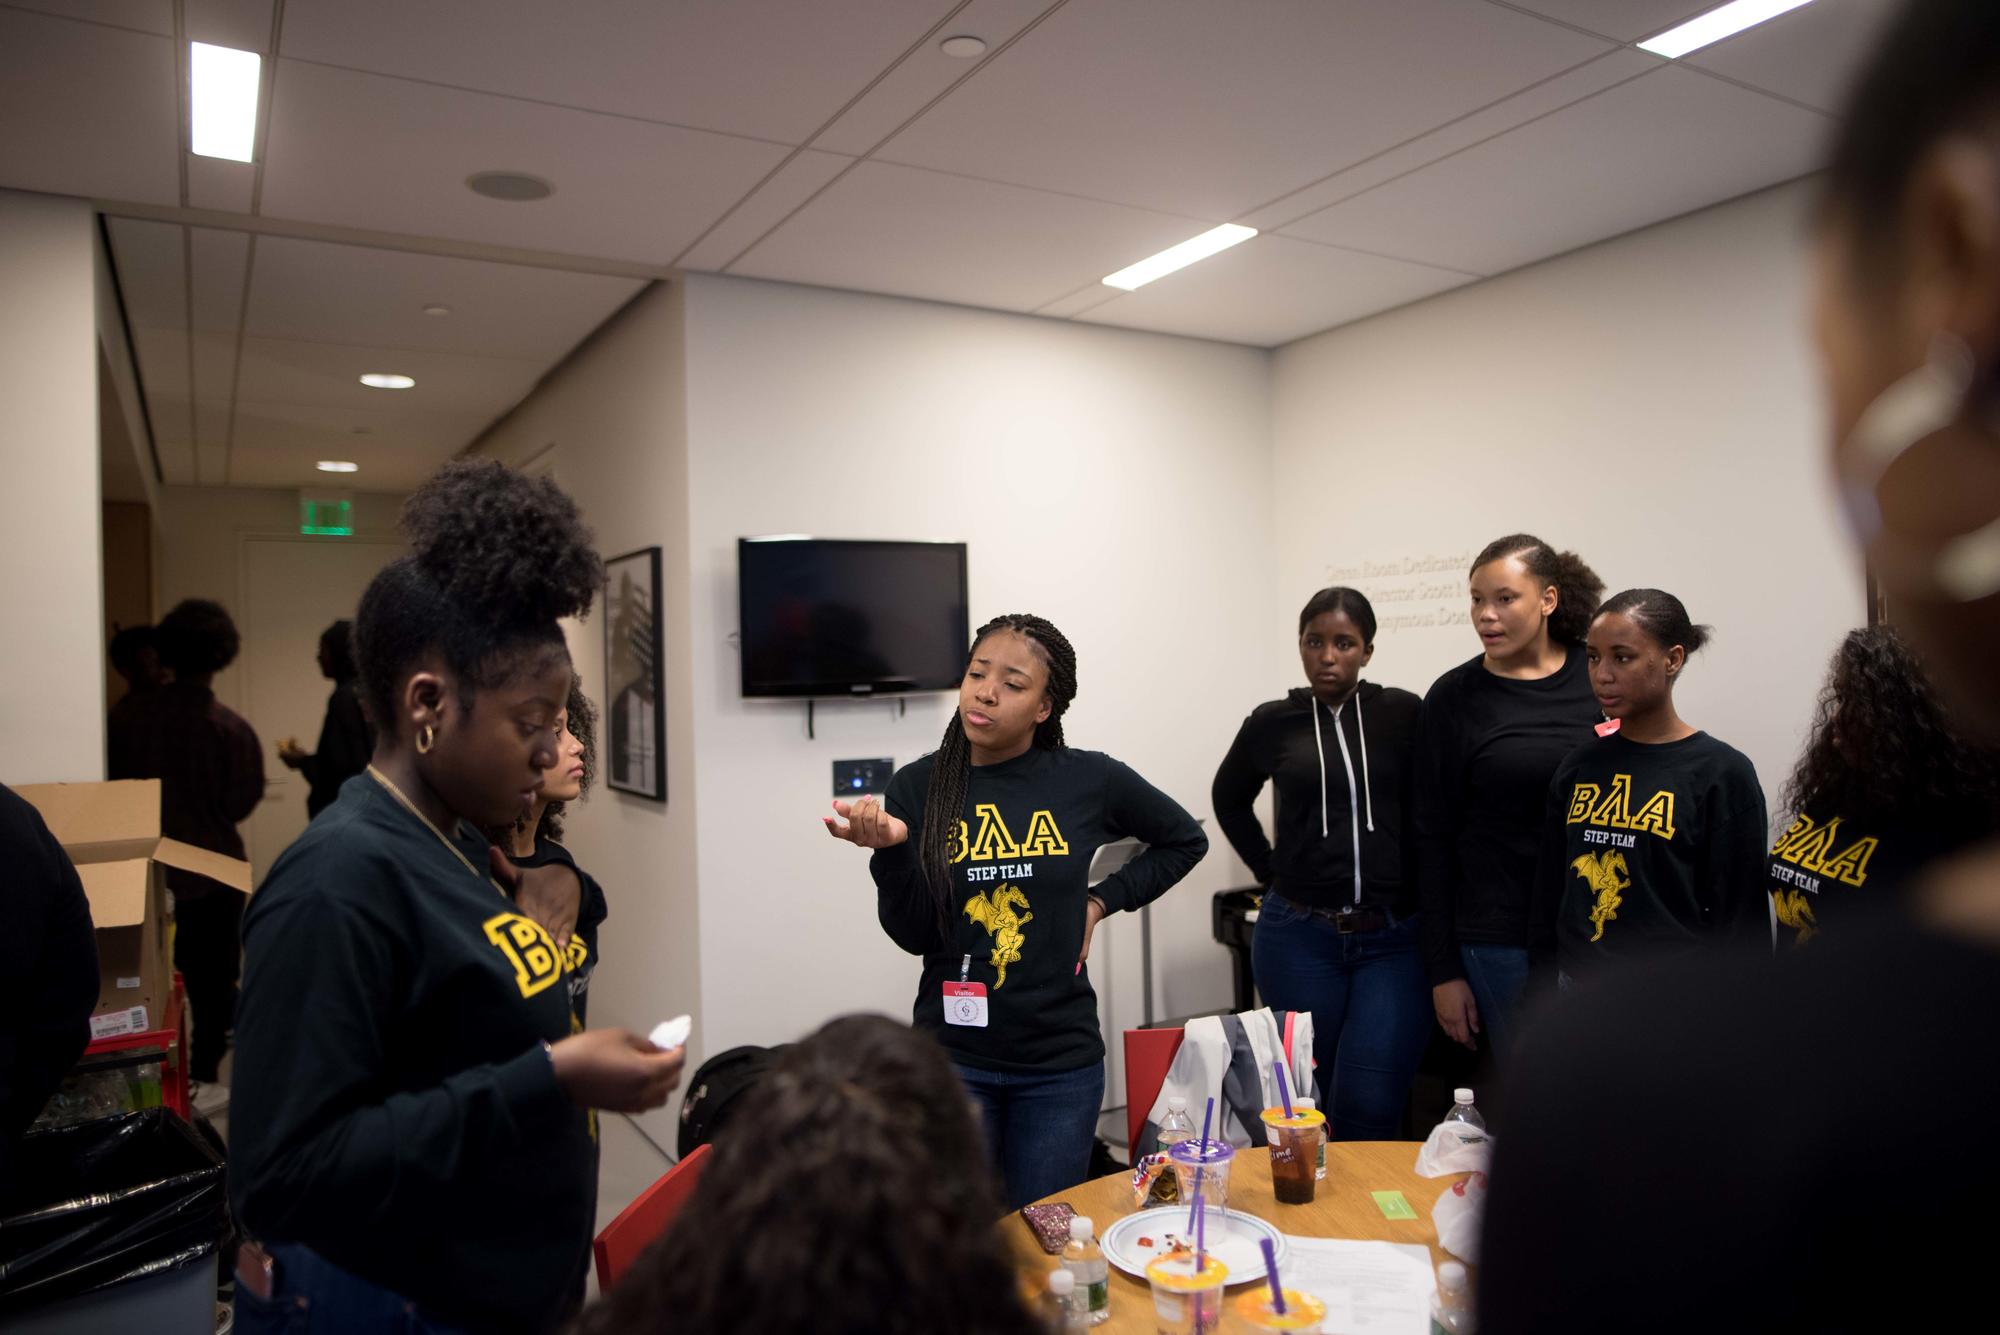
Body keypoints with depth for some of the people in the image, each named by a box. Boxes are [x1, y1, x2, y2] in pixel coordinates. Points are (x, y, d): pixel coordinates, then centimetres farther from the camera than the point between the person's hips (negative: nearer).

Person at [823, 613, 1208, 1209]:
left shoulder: (1089, 780, -6)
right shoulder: (917, 787, -5)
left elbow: (1185, 841, 11)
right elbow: (914, 935, -7)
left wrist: (1102, 900, 1)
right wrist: (891, 848, -22)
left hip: (1060, 1063, 0)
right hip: (952, 1056, 0)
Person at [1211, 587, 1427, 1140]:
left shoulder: (1404, 714, 0)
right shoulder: (1273, 722, 3)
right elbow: (1230, 800, 19)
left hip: (1394, 937, -1)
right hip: (1299, 935, 1)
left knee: (1369, 1108, -7)